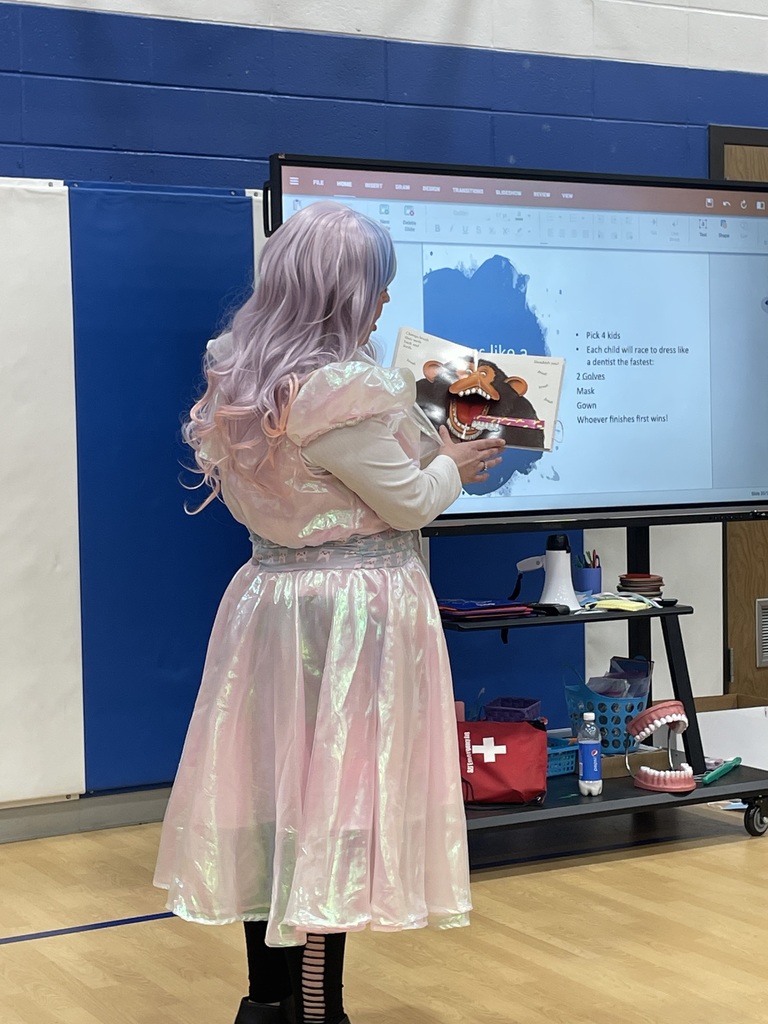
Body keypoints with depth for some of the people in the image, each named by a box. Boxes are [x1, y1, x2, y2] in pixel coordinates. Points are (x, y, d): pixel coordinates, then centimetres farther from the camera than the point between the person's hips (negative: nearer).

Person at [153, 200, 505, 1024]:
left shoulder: (236, 377, 5)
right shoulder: (347, 390, -21)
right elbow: (409, 501, -12)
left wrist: (417, 436, 21)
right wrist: (452, 465, 8)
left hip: (268, 598, 8)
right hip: (354, 613, -8)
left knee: (275, 783, 13)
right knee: (338, 799, 1)